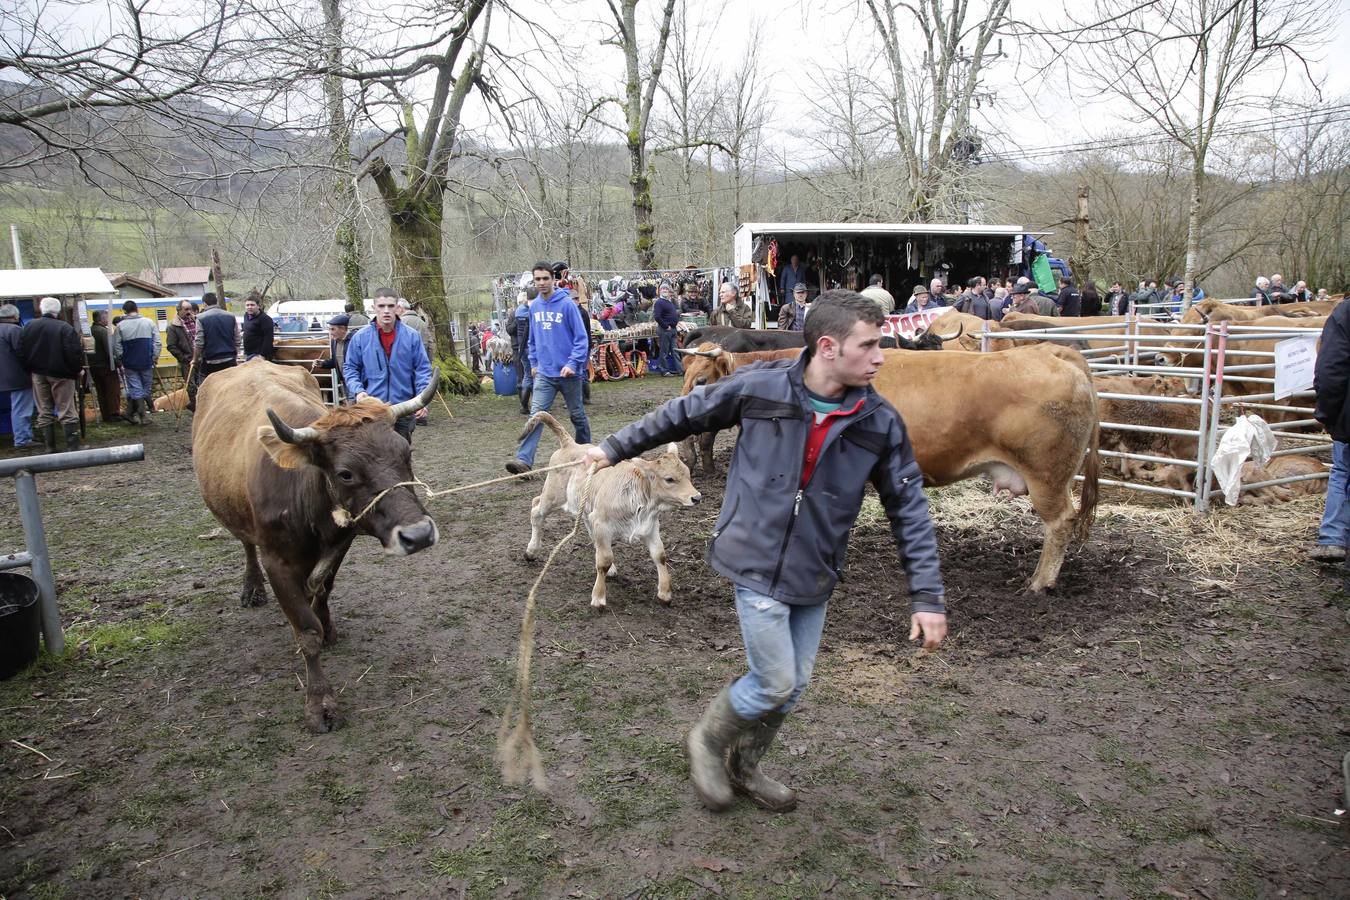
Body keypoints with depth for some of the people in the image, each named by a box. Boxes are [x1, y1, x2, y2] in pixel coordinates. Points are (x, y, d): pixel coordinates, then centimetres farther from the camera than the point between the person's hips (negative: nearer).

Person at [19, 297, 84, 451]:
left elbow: (22, 351, 5)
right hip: (61, 374, -4)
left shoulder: (29, 327, 2)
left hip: (38, 374, 4)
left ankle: (50, 448, 11)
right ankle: (73, 447, -3)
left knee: (44, 412, 11)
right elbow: (74, 352, -19)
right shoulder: (65, 328, -15)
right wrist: (78, 369, -3)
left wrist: (30, 369, 15)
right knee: (67, 412, 0)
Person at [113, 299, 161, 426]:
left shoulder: (120, 326, -2)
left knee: (135, 389, 3)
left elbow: (116, 346, -2)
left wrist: (119, 361, 9)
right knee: (147, 387, 11)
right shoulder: (149, 322, 0)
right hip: (147, 362, 1)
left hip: (130, 363, -1)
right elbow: (157, 341, -2)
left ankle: (143, 415, -3)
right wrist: (155, 356, 3)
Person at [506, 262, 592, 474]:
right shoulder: (534, 306, 6)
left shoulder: (567, 304, -11)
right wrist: (534, 363, 13)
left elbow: (581, 337, -12)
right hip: (544, 373, 4)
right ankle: (524, 460, -16)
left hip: (568, 373, -3)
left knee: (577, 415, 13)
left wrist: (573, 363, -18)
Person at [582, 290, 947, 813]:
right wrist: (616, 448, 9)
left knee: (793, 685, 13)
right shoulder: (760, 388, -14)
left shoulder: (880, 422, -7)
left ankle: (742, 767, 39)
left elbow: (909, 510, -1)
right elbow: (684, 414, 1)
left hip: (815, 576, 4)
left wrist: (927, 596, -3)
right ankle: (707, 741, 27)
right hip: (756, 564, -4)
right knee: (775, 682, -3)